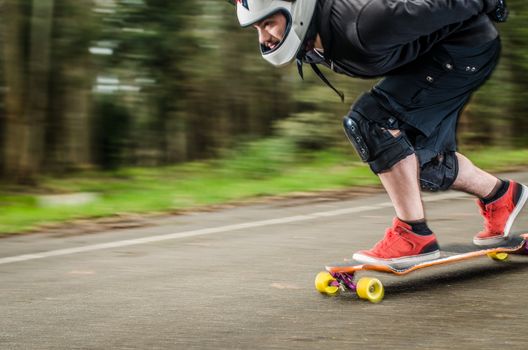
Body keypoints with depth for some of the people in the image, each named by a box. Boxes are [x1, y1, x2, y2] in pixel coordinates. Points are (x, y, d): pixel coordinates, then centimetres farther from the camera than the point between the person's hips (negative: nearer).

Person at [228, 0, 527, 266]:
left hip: (469, 45, -9)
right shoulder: (308, 46, -9)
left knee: (372, 121, -21)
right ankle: (499, 196, 35)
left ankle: (415, 236, -16)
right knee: (420, 159, 12)